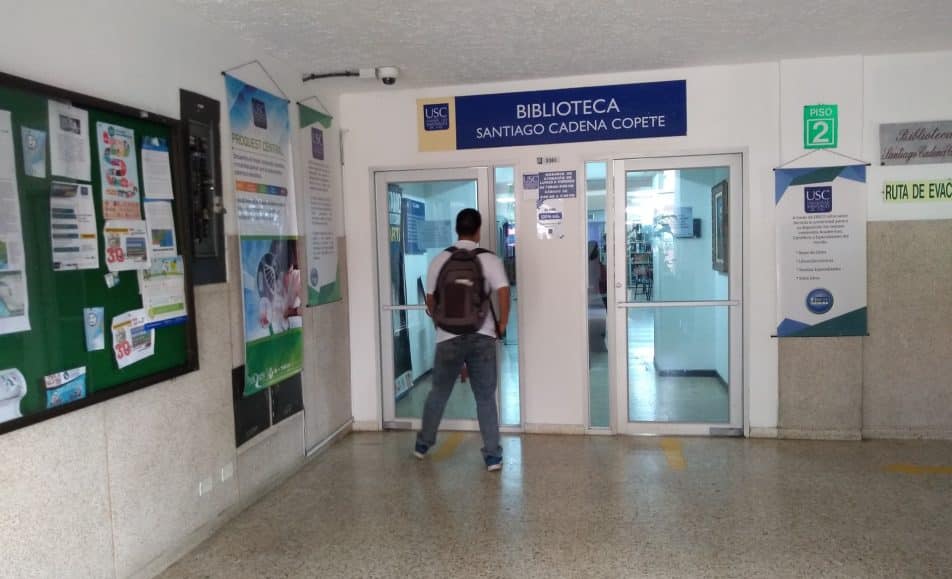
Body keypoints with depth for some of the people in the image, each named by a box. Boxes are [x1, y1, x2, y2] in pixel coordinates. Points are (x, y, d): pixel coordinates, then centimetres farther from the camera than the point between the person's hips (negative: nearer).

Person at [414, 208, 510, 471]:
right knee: (485, 397, 8)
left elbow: (430, 298, 6)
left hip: (449, 337, 2)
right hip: (482, 337, -1)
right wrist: (502, 324, -2)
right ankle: (493, 455, 10)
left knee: (438, 392, 18)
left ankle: (423, 443, 32)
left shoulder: (439, 260, 2)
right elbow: (503, 291, -15)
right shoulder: (489, 259, -4)